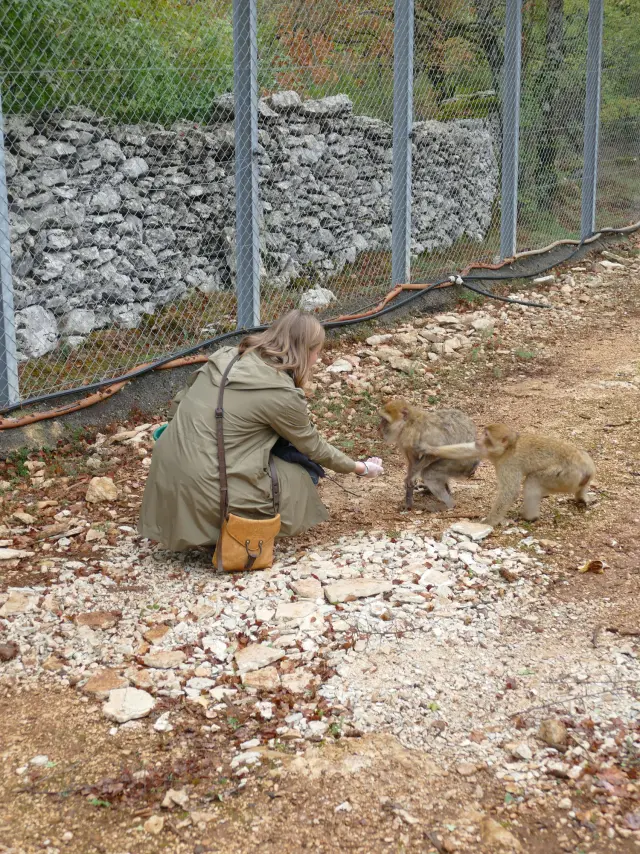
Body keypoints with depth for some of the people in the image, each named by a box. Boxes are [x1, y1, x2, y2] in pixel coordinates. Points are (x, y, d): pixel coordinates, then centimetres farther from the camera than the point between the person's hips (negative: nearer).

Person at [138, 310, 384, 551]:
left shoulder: (226, 357, 6)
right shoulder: (282, 394, -11)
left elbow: (178, 403, 14)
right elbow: (313, 447, 4)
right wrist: (360, 468, 19)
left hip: (165, 477, 7)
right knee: (298, 479, 14)